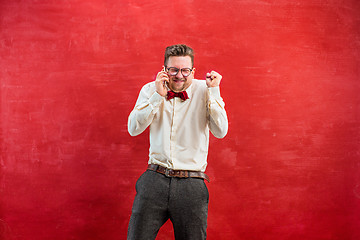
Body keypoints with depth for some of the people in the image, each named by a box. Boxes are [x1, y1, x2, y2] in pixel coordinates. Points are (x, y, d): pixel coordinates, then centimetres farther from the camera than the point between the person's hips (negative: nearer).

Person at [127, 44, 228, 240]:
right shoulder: (150, 90, 5)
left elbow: (220, 132, -9)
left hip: (191, 186, -1)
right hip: (154, 179, 1)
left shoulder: (204, 91, 1)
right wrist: (157, 96, -13)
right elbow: (133, 129, -6)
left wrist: (214, 92, -13)